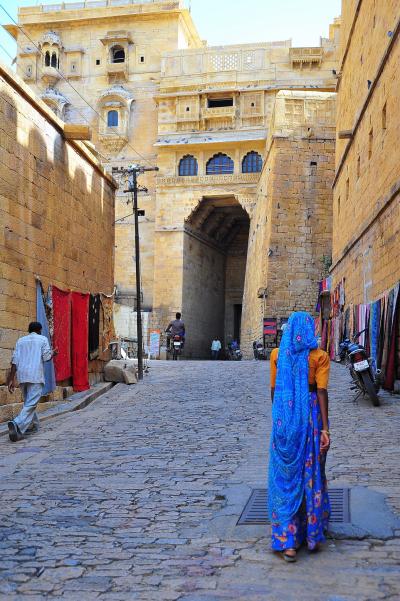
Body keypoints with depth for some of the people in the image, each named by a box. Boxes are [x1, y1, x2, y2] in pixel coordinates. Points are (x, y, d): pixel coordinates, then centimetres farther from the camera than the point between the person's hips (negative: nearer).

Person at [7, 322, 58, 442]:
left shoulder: (20, 340, 15)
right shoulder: (43, 339, 6)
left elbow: (14, 360, 7)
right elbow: (46, 357, -4)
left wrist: (11, 379, 6)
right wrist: (53, 353, 18)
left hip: (22, 375, 5)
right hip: (36, 375, -5)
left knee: (28, 402, 22)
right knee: (31, 404, -10)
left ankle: (33, 425, 26)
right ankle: (17, 424, -30)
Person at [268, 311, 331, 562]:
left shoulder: (278, 354, 2)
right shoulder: (319, 356, -6)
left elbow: (274, 389, 6)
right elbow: (322, 392, -13)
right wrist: (324, 428, -14)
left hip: (284, 419, 1)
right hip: (311, 417, -1)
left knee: (285, 476, 6)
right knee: (311, 475, 13)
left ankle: (288, 541, 1)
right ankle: (313, 534, 24)